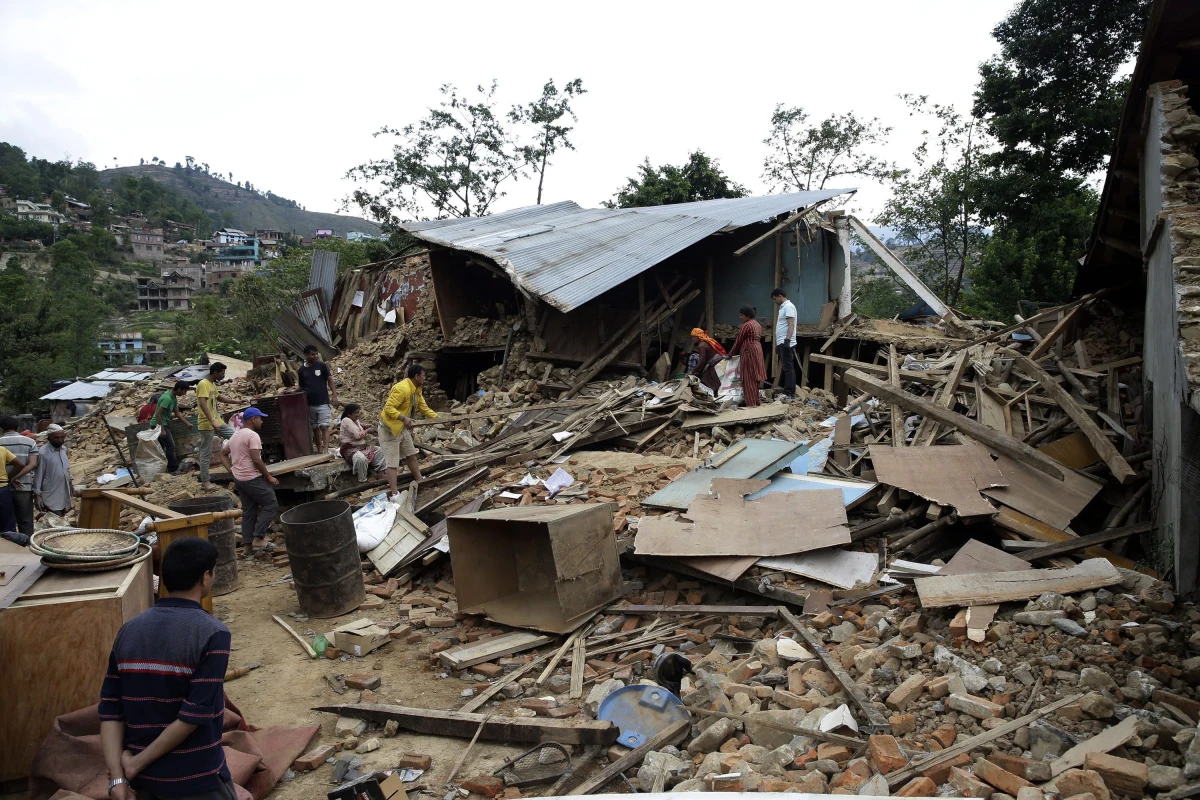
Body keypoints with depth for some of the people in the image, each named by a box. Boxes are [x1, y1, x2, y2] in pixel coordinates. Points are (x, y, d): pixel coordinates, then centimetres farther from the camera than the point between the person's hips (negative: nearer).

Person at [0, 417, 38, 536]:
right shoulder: (30, 442, 2)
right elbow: (33, 464, -9)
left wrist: (10, 479, -5)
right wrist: (14, 478, -11)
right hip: (24, 488, 1)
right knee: (26, 522, 7)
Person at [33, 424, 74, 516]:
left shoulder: (64, 449, 6)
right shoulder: (43, 453, -16)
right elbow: (38, 475, -13)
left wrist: (70, 484, 23)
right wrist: (37, 495, -13)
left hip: (64, 494, 7)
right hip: (51, 496, -7)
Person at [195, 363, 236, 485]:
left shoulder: (212, 384, 12)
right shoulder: (203, 384, -16)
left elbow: (219, 397, 31)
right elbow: (202, 404, -27)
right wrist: (212, 422, -34)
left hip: (218, 422, 9)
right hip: (207, 424, -9)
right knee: (206, 453, -2)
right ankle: (205, 481, 5)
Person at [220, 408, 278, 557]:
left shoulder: (235, 436, 16)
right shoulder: (252, 435, -15)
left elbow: (223, 454, 24)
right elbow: (256, 460, -20)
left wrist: (231, 470, 16)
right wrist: (269, 477, -12)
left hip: (239, 478, 9)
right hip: (252, 479, -9)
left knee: (248, 511, 12)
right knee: (271, 504, -1)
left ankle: (248, 547, 13)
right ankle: (258, 538, -6)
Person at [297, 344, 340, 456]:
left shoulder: (322, 366, -1)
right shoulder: (301, 370, 6)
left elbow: (330, 380, -2)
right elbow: (301, 387, 13)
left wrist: (334, 396, -12)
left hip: (323, 402, -3)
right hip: (310, 404, 3)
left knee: (324, 427, -11)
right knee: (315, 428, 9)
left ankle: (326, 450, -17)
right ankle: (319, 451, 16)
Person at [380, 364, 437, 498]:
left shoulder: (416, 390, 5)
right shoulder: (402, 389, -27)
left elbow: (424, 407, 11)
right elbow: (388, 408, -30)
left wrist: (437, 418, 2)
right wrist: (403, 418, -41)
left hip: (402, 428, 10)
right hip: (389, 428, -10)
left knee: (411, 454, 20)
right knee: (393, 462, -7)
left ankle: (419, 481, 34)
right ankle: (393, 493, -4)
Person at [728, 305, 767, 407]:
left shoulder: (746, 325, -12)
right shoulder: (758, 325, 16)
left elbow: (738, 341, -9)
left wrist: (730, 354, 2)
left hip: (749, 353, -9)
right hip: (758, 351, 9)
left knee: (749, 378, -7)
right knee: (754, 377, 13)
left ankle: (751, 404, -8)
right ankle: (756, 401, 17)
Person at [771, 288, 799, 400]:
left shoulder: (788, 306, -10)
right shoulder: (783, 307, 21)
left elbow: (791, 325, -19)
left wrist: (787, 340, -29)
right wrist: (778, 344, 23)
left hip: (786, 343, -10)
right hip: (782, 343, 10)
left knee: (788, 368, -10)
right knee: (787, 368, 9)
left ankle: (789, 393, -10)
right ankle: (789, 392, 12)